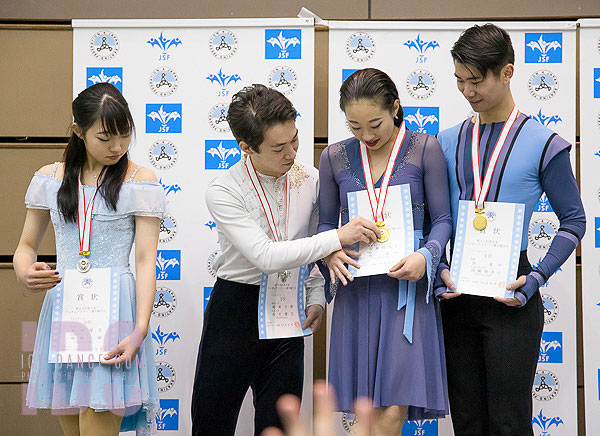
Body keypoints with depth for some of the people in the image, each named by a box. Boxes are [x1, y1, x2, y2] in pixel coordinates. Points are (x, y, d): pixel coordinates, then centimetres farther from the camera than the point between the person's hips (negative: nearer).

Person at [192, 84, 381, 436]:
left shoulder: (309, 178, -1)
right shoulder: (223, 192, -16)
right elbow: (266, 256, -26)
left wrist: (316, 298, 3)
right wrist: (339, 237, -28)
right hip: (236, 309, -3)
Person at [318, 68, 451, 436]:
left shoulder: (425, 149, -1)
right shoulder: (335, 157, 8)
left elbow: (442, 219, 0)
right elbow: (326, 222, 13)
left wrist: (425, 256, -18)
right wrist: (330, 253, -8)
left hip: (405, 285, -3)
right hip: (356, 287, 3)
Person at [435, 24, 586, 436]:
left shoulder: (543, 143, -4)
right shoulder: (448, 142, 8)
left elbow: (574, 221, -2)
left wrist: (536, 278, -13)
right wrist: (439, 268, -5)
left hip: (510, 294, -4)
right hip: (457, 292, 4)